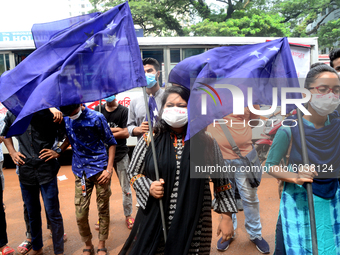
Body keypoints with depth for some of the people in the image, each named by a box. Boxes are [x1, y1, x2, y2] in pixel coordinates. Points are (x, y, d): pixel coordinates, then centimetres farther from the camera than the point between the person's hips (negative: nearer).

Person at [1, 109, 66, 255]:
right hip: (25, 170, 4)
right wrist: (12, 153, 10)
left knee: (53, 213, 2)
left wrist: (58, 152, -10)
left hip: (46, 170, -3)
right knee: (32, 213, 17)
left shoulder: (48, 113, -6)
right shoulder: (12, 114, 5)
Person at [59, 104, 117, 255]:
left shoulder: (96, 117, -10)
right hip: (81, 172, 3)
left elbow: (111, 143, -4)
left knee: (103, 209, 7)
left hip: (100, 169, -3)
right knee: (80, 215, 1)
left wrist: (109, 169, -10)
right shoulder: (66, 119, 2)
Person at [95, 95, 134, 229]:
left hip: (121, 154, -1)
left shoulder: (124, 110, -3)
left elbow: (126, 133, -10)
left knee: (126, 188, 6)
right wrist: (116, 129, -12)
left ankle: (128, 215, 21)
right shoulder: (98, 110, 5)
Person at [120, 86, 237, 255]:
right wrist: (149, 187, -11)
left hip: (194, 225, 0)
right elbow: (133, 172, 8)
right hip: (155, 222, 1)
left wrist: (227, 217, 4)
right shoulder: (150, 139, -1)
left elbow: (221, 180, 4)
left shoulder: (205, 142, -2)